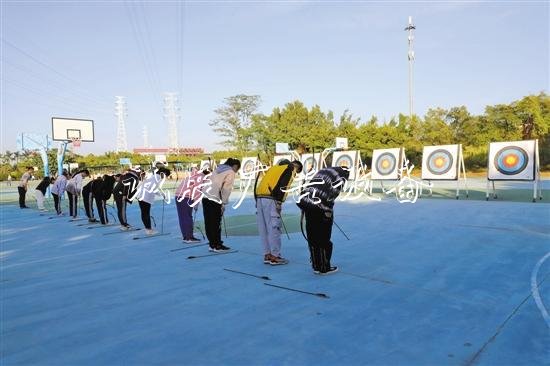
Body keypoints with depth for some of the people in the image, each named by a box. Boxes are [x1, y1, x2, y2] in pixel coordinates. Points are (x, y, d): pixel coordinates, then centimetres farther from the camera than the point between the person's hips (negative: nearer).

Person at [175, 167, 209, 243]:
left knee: (183, 217, 10)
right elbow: (198, 191, -12)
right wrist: (196, 204, -10)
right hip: (186, 197, -9)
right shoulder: (201, 177, -3)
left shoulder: (193, 175, 25)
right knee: (188, 217, -5)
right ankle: (189, 237, -4)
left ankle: (185, 237, 16)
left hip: (179, 196, 9)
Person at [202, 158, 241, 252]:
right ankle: (217, 246, 5)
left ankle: (212, 244, 18)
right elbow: (226, 189, -10)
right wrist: (224, 203, -6)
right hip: (215, 198, -8)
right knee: (216, 223, -1)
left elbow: (210, 181, 19)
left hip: (205, 195, 8)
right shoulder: (231, 173, 0)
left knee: (209, 222, 10)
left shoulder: (219, 168, 23)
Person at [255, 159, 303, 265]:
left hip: (259, 197, 8)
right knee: (274, 228, -2)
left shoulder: (274, 167, 28)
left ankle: (267, 255, 17)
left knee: (264, 229, 11)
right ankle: (274, 256, 2)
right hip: (270, 200, -8)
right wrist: (279, 202, -14)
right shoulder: (289, 169, 6)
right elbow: (283, 185, -10)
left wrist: (257, 200, 19)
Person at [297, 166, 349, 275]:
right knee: (323, 238, 4)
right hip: (321, 207, -7)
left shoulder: (322, 171, 25)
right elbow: (333, 193, -8)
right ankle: (324, 268, 13)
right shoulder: (340, 177, 6)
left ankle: (316, 266, 23)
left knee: (312, 237, 13)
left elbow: (309, 186, 22)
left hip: (308, 204, 7)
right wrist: (328, 210, -5)